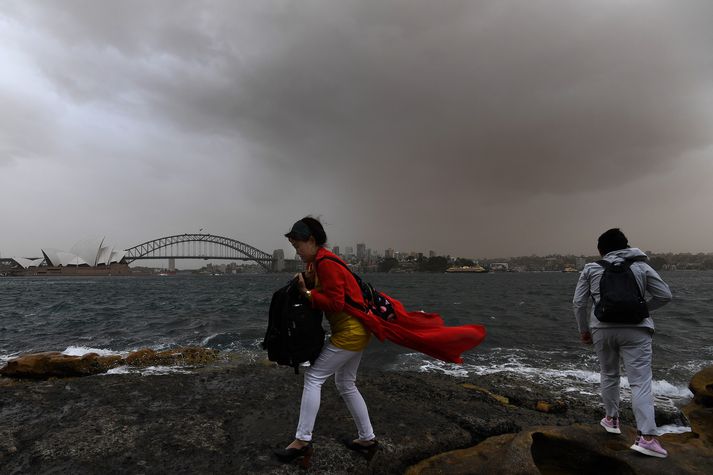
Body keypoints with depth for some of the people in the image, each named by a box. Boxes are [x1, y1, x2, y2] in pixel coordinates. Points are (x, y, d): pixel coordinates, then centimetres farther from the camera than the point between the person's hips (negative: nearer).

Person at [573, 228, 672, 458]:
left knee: (609, 375, 19)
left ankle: (612, 419, 32)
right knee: (640, 382, -1)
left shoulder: (591, 269, 7)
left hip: (602, 329, 1)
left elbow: (579, 303, 3)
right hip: (635, 329, -1)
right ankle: (646, 436, -9)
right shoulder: (641, 267, 7)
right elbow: (665, 295, 5)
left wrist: (584, 329, 14)